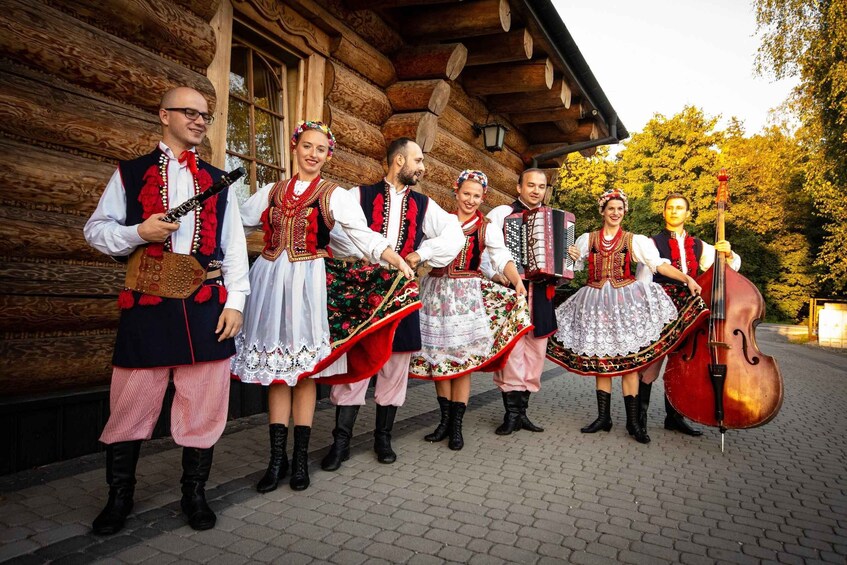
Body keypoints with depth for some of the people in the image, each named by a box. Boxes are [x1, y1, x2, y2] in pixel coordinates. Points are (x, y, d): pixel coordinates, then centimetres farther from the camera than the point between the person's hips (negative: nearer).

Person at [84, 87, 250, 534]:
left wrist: (235, 301, 0)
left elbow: (234, 246, 9)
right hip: (147, 305, -1)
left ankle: (194, 493, 23)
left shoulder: (218, 182, 15)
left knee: (203, 403, 5)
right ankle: (119, 497, 27)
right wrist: (138, 233, -11)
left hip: (206, 306, 2)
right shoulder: (130, 173, 11)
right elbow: (95, 229, 9)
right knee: (131, 402, 6)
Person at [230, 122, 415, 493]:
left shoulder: (335, 195, 2)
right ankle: (277, 458, 17)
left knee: (304, 369, 2)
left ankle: (301, 458, 15)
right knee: (274, 367, 6)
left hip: (307, 284, -3)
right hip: (269, 281, 3)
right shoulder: (271, 193, 13)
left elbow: (363, 234, -10)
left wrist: (397, 259, -24)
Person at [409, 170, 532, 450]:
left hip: (466, 295, -2)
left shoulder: (487, 228, 3)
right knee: (438, 358, 5)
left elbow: (503, 258, -8)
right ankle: (445, 419, 19)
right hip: (435, 290, 2)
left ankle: (456, 426, 11)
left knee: (462, 359, -1)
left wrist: (517, 282, -24)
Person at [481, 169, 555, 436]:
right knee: (511, 349, -9)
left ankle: (522, 411, 18)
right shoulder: (501, 213, 3)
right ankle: (512, 412, 3)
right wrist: (494, 274, -18)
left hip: (541, 292, 5)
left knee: (535, 352, 7)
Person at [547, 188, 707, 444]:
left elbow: (660, 265, -2)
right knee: (599, 360, 4)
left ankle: (633, 421, 5)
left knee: (628, 360, -3)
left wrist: (687, 279, -14)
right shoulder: (587, 239, 9)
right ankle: (603, 417, 14)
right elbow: (570, 266, 10)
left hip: (626, 303, -1)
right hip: (596, 303, 2)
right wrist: (570, 257, -11)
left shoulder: (634, 240, 5)